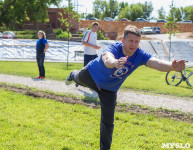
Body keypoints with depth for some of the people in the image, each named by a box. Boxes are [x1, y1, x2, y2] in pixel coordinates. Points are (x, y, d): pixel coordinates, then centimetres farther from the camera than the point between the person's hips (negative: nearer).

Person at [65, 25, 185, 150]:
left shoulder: (140, 55, -32)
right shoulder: (114, 48, -40)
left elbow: (156, 62, -50)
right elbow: (107, 57, -65)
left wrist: (172, 66, -71)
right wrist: (114, 62, -89)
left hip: (109, 89, 1)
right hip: (91, 75, -1)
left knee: (108, 120, 0)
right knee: (79, 79, 35)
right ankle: (73, 76, 74)